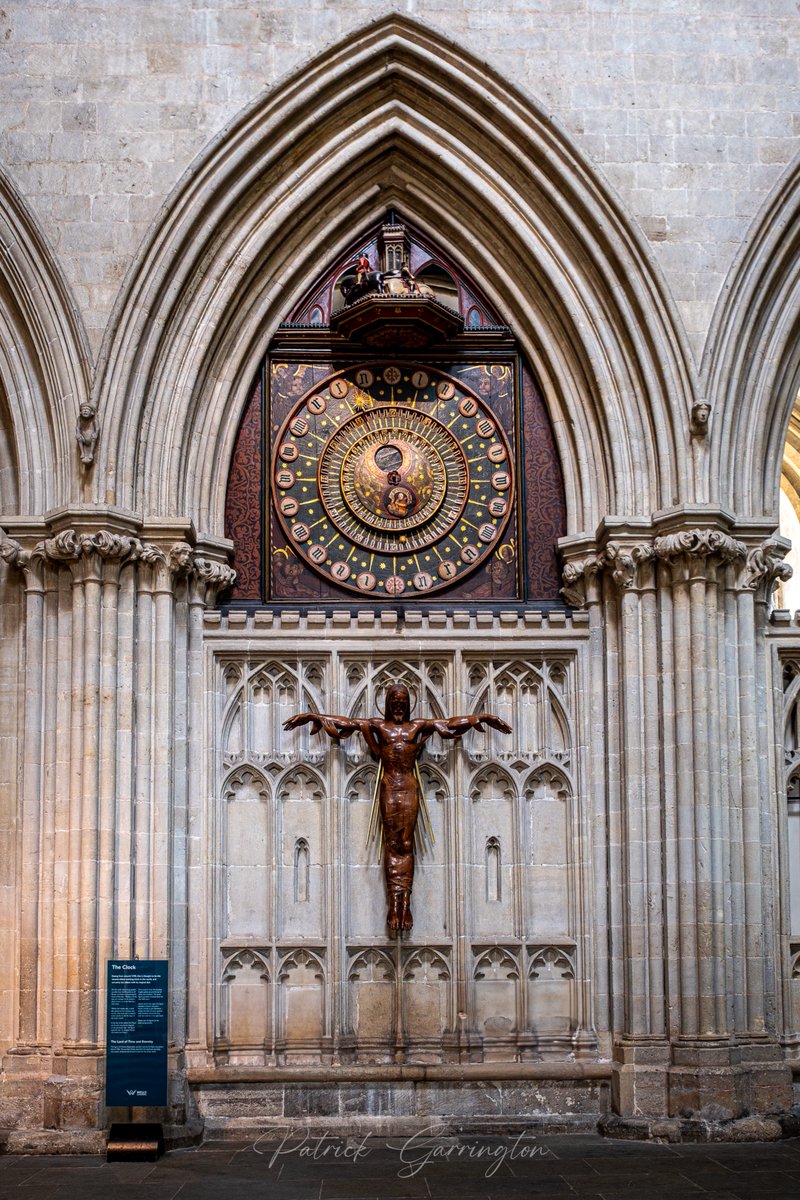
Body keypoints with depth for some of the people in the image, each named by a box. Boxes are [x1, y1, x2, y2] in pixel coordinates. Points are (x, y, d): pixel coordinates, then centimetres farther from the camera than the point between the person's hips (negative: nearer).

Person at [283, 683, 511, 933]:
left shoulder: (418, 726, 12)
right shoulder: (378, 725, 10)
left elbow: (453, 722, 18)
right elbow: (345, 722, 14)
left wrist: (482, 717, 19)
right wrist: (314, 716, 12)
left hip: (409, 788, 1)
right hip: (388, 788, -1)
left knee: (406, 844, -2)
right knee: (392, 843, -3)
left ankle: (405, 904, -5)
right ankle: (394, 904, -5)